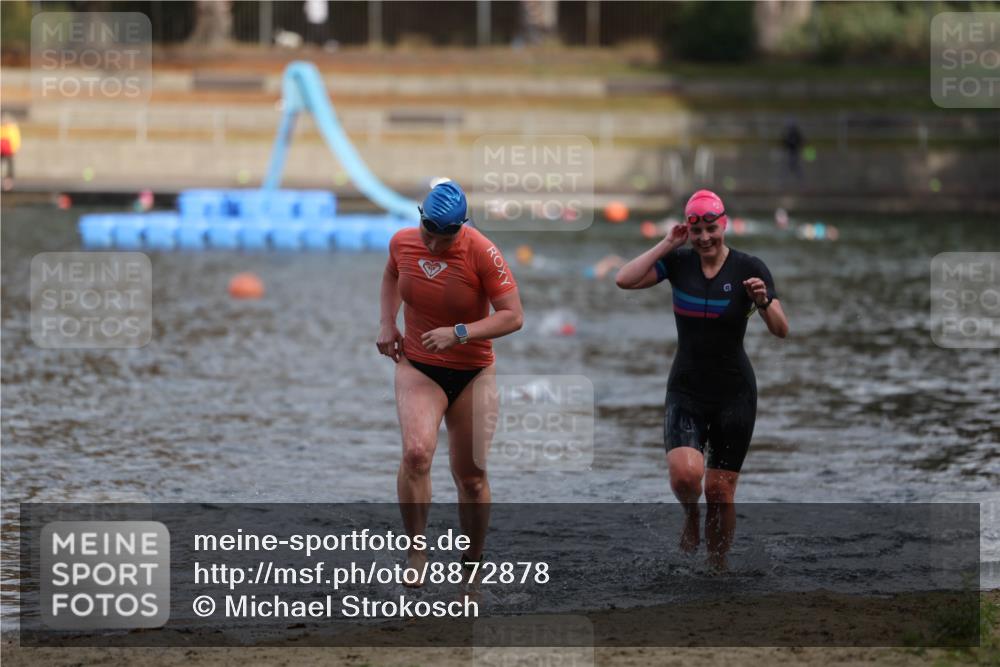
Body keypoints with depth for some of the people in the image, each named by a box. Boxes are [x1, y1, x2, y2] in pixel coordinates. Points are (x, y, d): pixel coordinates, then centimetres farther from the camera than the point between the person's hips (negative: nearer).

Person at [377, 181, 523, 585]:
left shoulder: (481, 253, -17)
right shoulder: (403, 242, -5)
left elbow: (513, 316, -17)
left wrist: (459, 334, -27)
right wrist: (387, 322, 6)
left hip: (472, 373, -1)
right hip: (418, 366, 1)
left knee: (471, 476, 3)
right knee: (416, 453, -25)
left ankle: (472, 563, 22)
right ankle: (415, 552, -14)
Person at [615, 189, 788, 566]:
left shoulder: (749, 268, -8)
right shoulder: (678, 263, -1)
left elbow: (781, 330, -12)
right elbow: (624, 280, -14)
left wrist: (765, 301, -33)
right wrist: (667, 245, -13)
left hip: (734, 394, -1)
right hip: (686, 391, 1)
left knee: (720, 493, 1)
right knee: (685, 473, -22)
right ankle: (690, 514, 12)